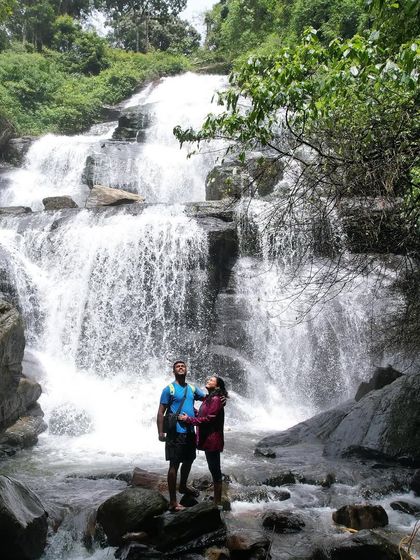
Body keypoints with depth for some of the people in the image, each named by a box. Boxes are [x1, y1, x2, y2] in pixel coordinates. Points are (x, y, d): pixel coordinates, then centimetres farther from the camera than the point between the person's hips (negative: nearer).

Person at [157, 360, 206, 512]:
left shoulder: (192, 388, 10)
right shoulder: (169, 389, -5)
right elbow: (161, 412, -7)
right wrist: (160, 432, -15)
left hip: (190, 432, 6)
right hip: (176, 433, -6)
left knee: (189, 461, 20)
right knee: (174, 465, -4)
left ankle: (183, 486, 44)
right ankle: (172, 501, 1)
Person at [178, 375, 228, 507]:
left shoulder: (216, 399, -16)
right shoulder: (209, 398, 14)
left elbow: (208, 419, -19)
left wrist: (188, 419, -16)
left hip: (212, 440, -10)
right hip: (207, 439, 10)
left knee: (215, 470, -1)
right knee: (214, 470, 17)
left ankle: (218, 501, 7)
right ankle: (216, 499, 27)